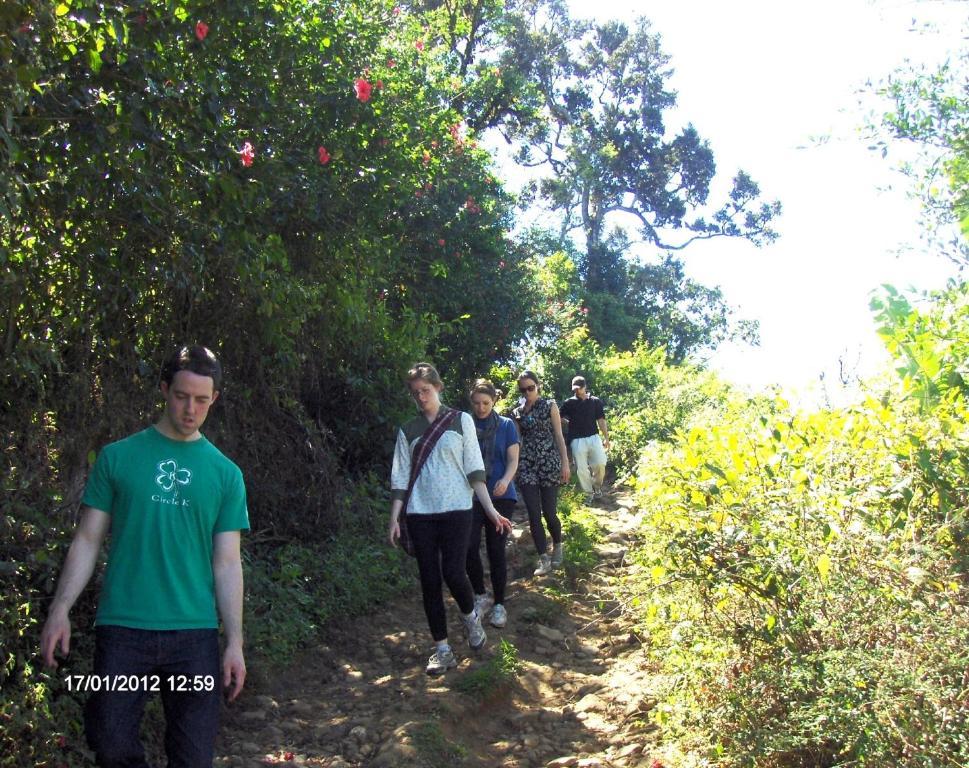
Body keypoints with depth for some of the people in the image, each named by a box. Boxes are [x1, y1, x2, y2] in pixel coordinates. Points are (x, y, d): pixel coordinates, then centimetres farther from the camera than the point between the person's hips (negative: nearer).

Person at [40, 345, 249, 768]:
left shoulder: (225, 473, 5)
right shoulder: (118, 457, 3)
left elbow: (227, 563, 5)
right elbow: (88, 540, 5)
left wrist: (235, 643, 0)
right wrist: (60, 611, -4)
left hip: (194, 633, 1)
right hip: (122, 627, -1)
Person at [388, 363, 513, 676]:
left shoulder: (461, 421, 4)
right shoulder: (407, 430, 9)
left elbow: (474, 469, 2)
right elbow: (400, 478, 8)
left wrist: (490, 510, -5)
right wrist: (394, 519, 0)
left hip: (455, 510, -2)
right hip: (419, 514, 2)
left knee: (453, 573, -12)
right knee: (429, 581, 1)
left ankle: (470, 617, 20)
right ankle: (442, 649, 12)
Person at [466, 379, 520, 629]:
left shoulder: (506, 425, 4)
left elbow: (513, 460, 0)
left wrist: (506, 480, -19)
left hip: (500, 496, -1)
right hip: (471, 495, 1)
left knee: (496, 550, -1)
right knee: (469, 546, -11)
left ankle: (499, 605, 13)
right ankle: (480, 596, 12)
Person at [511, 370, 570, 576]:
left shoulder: (549, 405, 4)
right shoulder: (517, 413, 10)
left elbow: (559, 435, 2)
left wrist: (565, 463, -4)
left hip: (549, 463, -2)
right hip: (527, 465, 2)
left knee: (548, 512, -1)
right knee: (533, 514, -5)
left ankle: (557, 547, 28)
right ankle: (544, 559, 3)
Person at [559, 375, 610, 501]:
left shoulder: (595, 401, 6)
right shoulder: (569, 403, 3)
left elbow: (601, 420, 6)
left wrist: (606, 437, 3)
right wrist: (569, 422, 7)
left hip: (594, 437, 1)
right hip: (577, 440, 0)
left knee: (600, 463, -11)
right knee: (581, 469, 0)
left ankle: (597, 486, 16)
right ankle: (589, 493, 16)